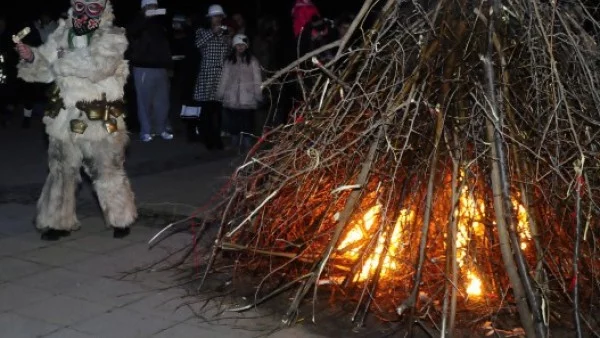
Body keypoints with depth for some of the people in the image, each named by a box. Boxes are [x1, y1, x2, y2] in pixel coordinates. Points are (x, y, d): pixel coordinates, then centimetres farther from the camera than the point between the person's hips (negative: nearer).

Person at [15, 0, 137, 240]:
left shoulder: (112, 38, -6)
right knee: (62, 171, 11)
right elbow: (46, 69, 6)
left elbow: (96, 66, -22)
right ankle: (59, 222, 25)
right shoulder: (62, 35, 5)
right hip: (65, 117, 4)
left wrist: (63, 61, -14)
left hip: (100, 120, -3)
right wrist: (31, 58, -14)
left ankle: (121, 220, 26)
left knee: (107, 172, 8)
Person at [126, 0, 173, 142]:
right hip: (144, 69, -5)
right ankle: (145, 131, 5)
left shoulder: (160, 24, 17)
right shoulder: (139, 23, 0)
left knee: (162, 101, 7)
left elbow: (166, 46, 21)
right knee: (145, 101, -2)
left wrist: (170, 65, 15)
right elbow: (130, 32, -23)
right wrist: (145, 16, -28)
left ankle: (162, 129, 18)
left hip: (161, 69, 5)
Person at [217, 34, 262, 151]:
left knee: (247, 123, -4)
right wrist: (220, 94, 9)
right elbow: (224, 79, 12)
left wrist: (258, 95, -4)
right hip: (231, 99, 3)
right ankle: (234, 144, 14)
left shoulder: (252, 61, 3)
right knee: (233, 123, 4)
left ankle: (246, 145, 1)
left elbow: (257, 79, 1)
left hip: (248, 100, -2)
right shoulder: (229, 61, 11)